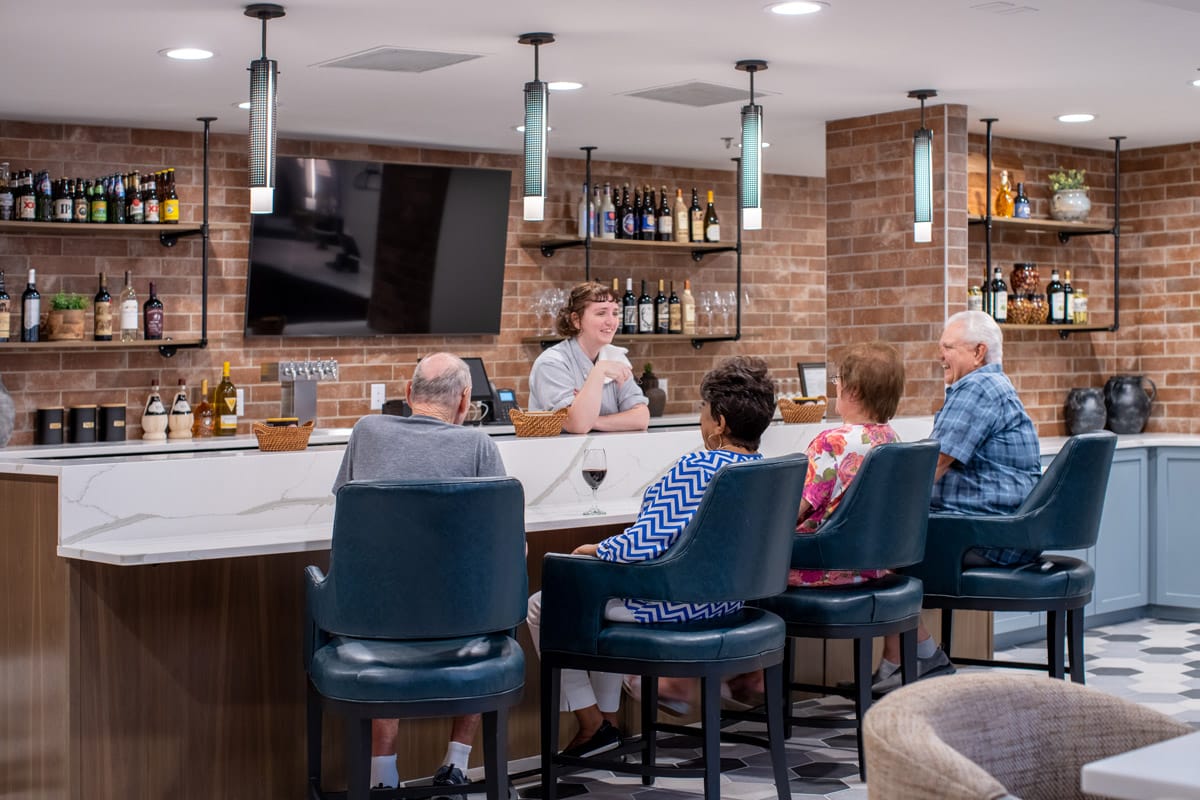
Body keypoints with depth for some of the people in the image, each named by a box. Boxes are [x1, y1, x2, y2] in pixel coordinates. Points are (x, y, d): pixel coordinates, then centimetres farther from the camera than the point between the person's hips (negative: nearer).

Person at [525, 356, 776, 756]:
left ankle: (591, 723, 17)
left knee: (541, 608, 11)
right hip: (723, 599, 9)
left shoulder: (694, 469, -27)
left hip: (670, 604, -9)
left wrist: (594, 550, -7)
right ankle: (608, 715, 35)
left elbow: (640, 547, -28)